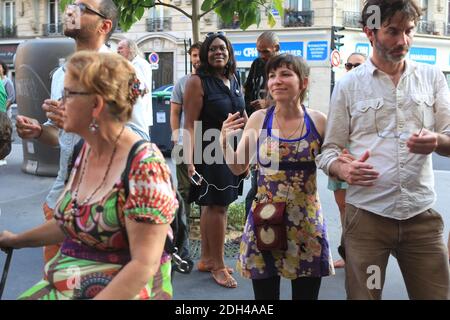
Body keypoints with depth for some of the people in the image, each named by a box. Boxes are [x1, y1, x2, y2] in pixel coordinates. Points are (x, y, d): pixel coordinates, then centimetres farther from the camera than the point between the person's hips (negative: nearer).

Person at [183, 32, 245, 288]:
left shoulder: (234, 79, 9)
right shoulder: (198, 82, -12)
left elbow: (242, 114, 18)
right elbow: (190, 125, -16)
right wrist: (189, 161, -24)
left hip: (233, 151, 7)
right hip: (210, 153, -7)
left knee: (213, 205, 14)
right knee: (217, 206, -2)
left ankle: (206, 259, 26)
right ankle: (217, 265, 13)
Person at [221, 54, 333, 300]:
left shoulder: (318, 121, -4)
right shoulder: (259, 119, -3)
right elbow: (238, 168, 6)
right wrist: (225, 142, -11)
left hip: (306, 221, 0)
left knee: (306, 293, 11)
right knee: (265, 293, 10)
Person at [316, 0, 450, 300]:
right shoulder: (348, 85, 4)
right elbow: (328, 151, 5)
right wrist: (344, 170, -18)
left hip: (423, 215, 2)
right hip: (367, 215, -1)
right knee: (362, 295, 6)